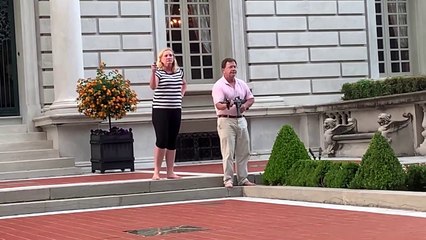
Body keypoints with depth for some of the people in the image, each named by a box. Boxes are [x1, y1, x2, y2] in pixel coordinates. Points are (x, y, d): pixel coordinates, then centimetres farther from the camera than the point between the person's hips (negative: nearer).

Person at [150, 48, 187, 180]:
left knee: (172, 142, 7)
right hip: (160, 110, -5)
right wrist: (153, 72, -37)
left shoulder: (179, 72, 11)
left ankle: (170, 172, 12)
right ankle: (156, 171, -3)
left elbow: (184, 84, 32)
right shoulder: (158, 72, -6)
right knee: (162, 141, -10)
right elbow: (153, 86, -24)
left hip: (176, 109, 5)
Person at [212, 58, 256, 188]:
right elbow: (218, 105, -18)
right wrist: (227, 105, -39)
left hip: (241, 120, 6)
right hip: (226, 121, -6)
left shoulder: (241, 84, 13)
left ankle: (243, 179, 17)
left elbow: (251, 98, 18)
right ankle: (228, 180, -5)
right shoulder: (218, 86, -7)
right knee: (228, 153, -9)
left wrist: (245, 105, -3)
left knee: (243, 152, 9)